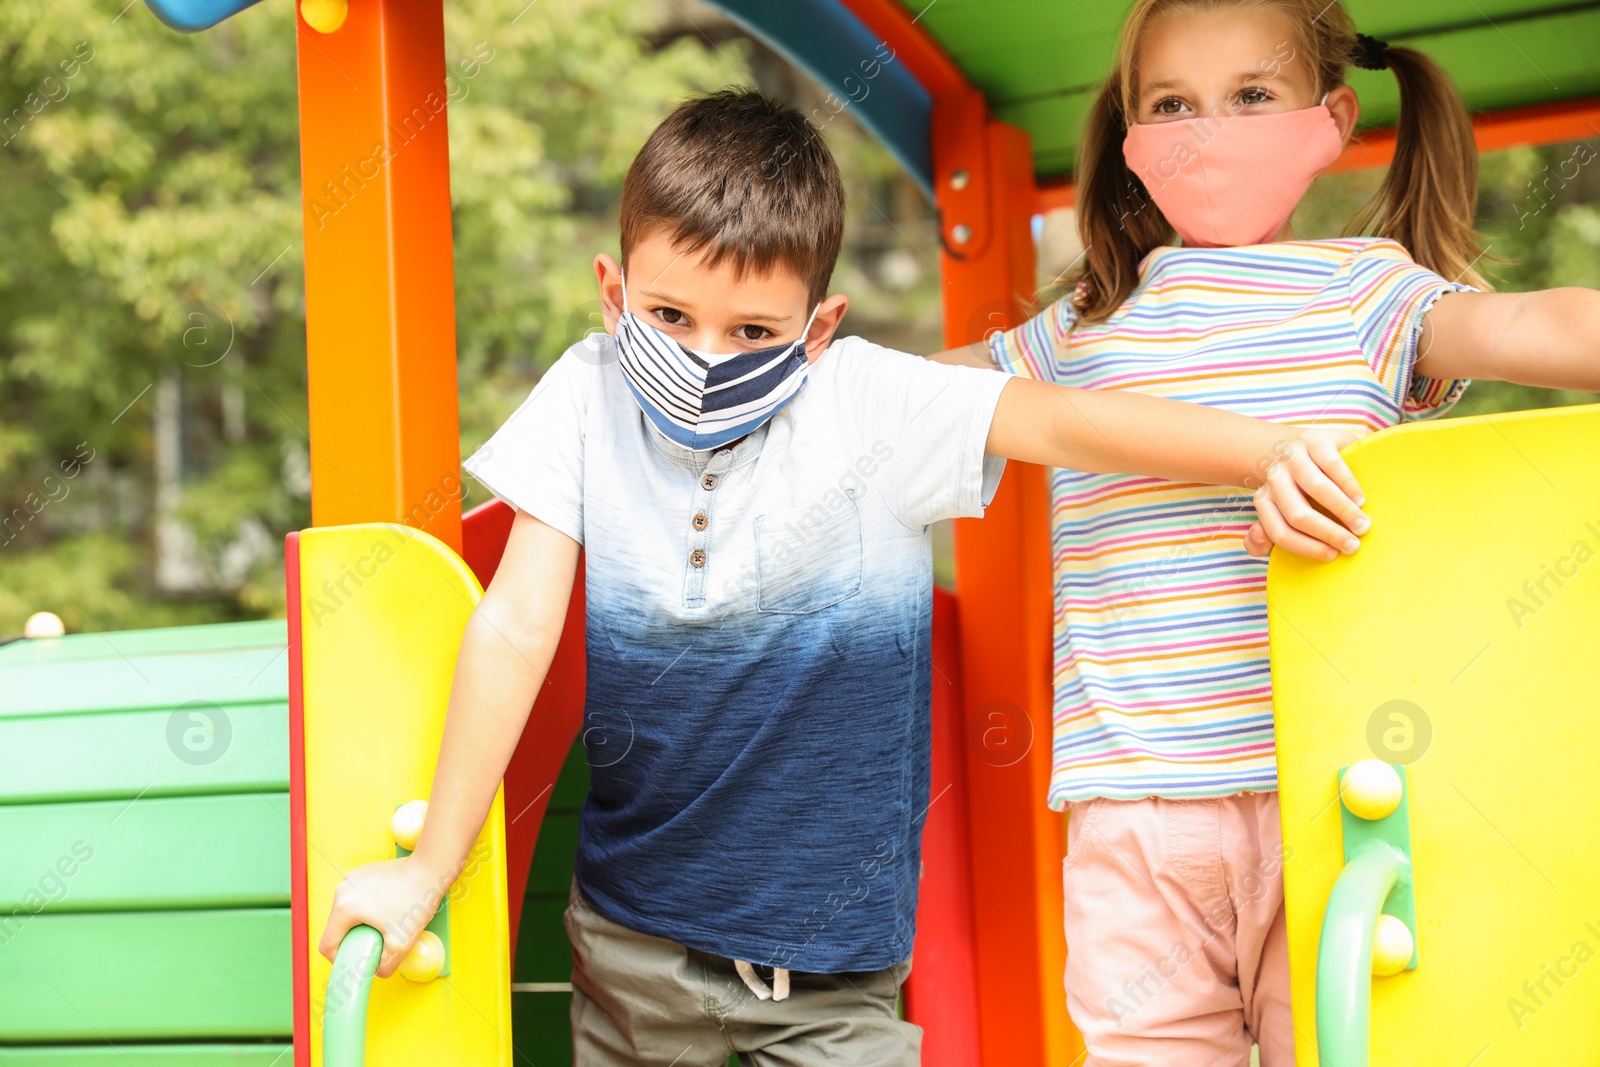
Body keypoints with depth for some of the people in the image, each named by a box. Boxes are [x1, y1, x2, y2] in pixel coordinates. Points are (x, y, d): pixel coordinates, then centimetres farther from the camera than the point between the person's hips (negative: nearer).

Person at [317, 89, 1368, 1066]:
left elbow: (1064, 422, -21)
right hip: (633, 928, 2)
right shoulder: (589, 400, -7)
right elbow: (516, 629, -9)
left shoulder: (867, 403, -12)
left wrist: (1272, 451, -35)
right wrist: (428, 865, -9)